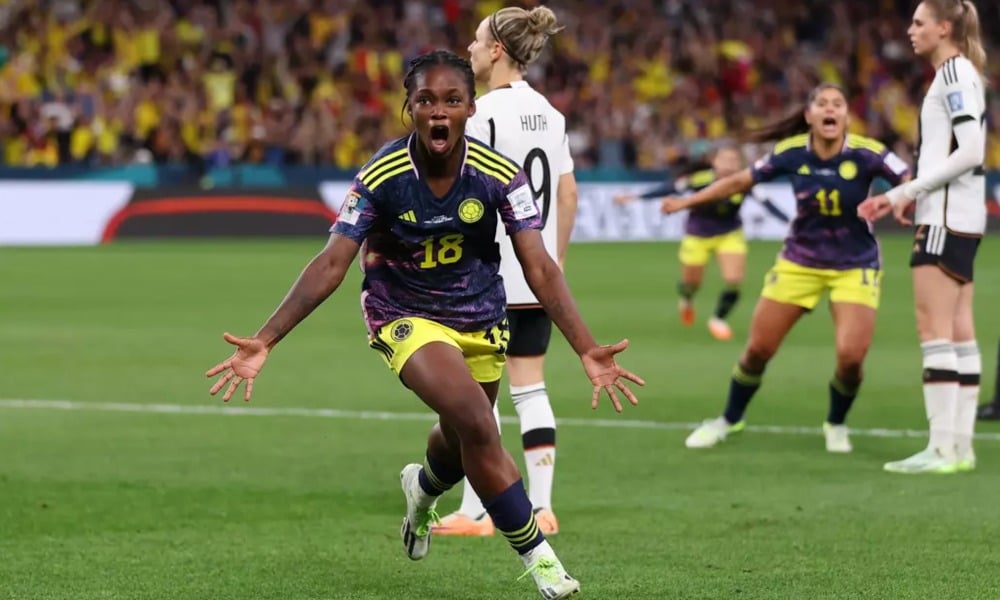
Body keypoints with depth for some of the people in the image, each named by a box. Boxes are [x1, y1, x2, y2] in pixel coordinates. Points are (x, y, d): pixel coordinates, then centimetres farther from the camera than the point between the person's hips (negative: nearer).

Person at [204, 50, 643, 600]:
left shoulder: (498, 174, -18)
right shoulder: (382, 177, -21)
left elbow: (539, 268, -17)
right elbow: (331, 264, -20)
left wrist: (586, 348, -27)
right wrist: (264, 342, -27)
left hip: (480, 320, 3)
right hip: (405, 316, -3)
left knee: (463, 441, 20)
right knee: (475, 424, -26)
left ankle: (423, 487, 59)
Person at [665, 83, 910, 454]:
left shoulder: (865, 154, -19)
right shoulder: (791, 153, -12)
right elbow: (740, 181, 2)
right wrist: (687, 201, 6)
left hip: (855, 266, -2)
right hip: (800, 262, 2)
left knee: (851, 355, -17)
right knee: (758, 349, 4)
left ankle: (836, 424, 14)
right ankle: (730, 420, 31)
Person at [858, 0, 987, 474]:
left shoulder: (954, 72, -12)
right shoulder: (960, 73, 17)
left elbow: (971, 151, -21)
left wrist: (908, 191, -16)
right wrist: (898, 197, 16)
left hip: (946, 218, -10)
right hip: (959, 219, 10)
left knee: (934, 329, -10)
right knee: (959, 332, 8)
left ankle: (943, 448, -13)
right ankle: (960, 446, 8)